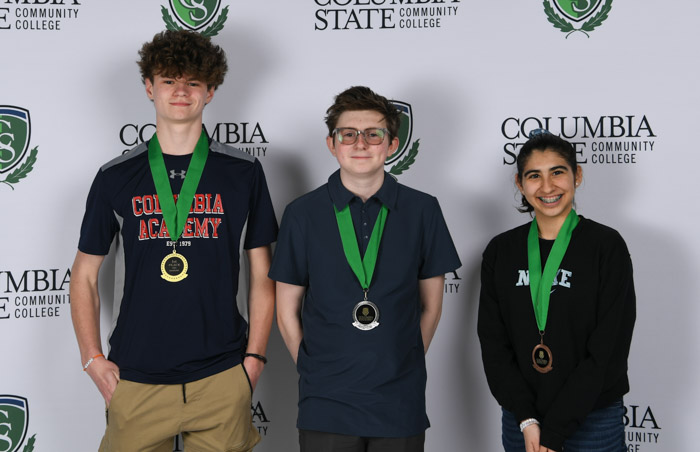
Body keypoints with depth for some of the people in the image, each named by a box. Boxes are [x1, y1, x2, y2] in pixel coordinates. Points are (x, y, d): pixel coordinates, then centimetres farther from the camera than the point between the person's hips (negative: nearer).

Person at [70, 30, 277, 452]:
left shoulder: (244, 173, 4)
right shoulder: (116, 177, 5)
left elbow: (262, 274, 6)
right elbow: (85, 275, 9)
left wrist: (254, 358, -1)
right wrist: (94, 360, 1)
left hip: (221, 377, 0)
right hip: (134, 379, 0)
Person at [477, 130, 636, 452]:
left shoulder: (607, 246, -7)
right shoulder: (500, 251, 3)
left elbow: (608, 350, -11)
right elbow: (493, 342, 1)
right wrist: (527, 420, -11)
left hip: (592, 421, -2)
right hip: (520, 421, 3)